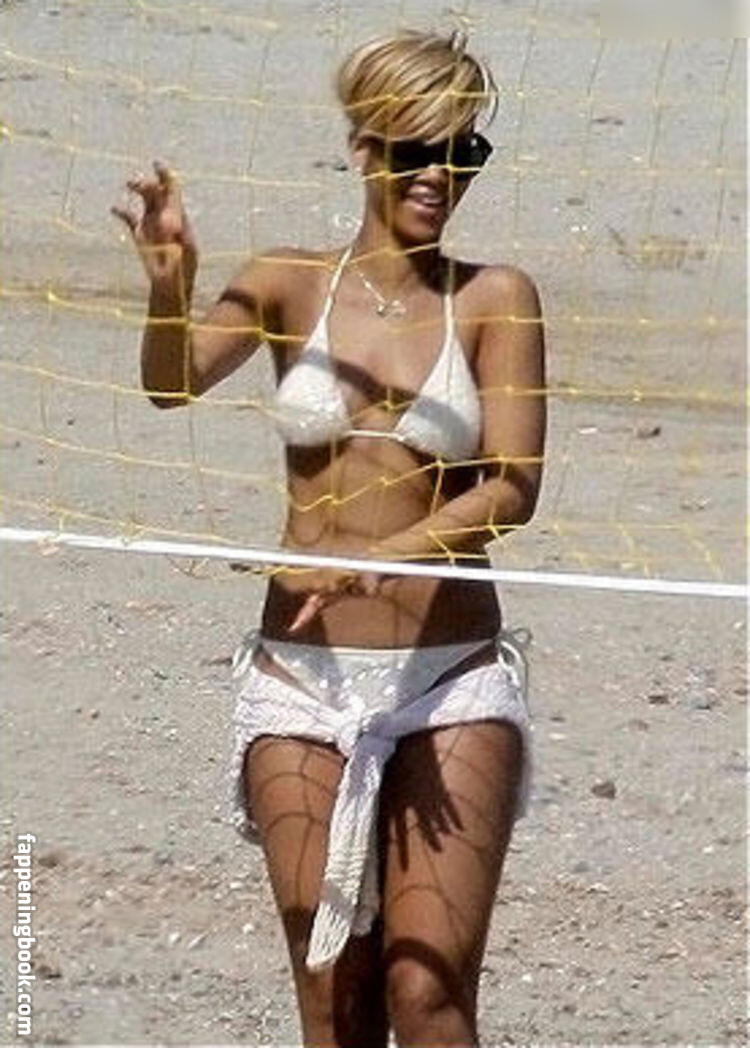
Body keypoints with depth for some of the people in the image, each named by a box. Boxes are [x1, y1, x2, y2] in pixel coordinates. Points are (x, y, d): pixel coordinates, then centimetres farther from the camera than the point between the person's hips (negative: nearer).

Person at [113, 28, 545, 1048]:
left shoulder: (495, 299, 1)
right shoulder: (291, 284, 5)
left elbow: (513, 486, -8)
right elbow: (174, 384, -10)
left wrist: (384, 559, -24)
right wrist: (170, 284, -31)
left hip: (451, 679, -1)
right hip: (302, 676, 2)